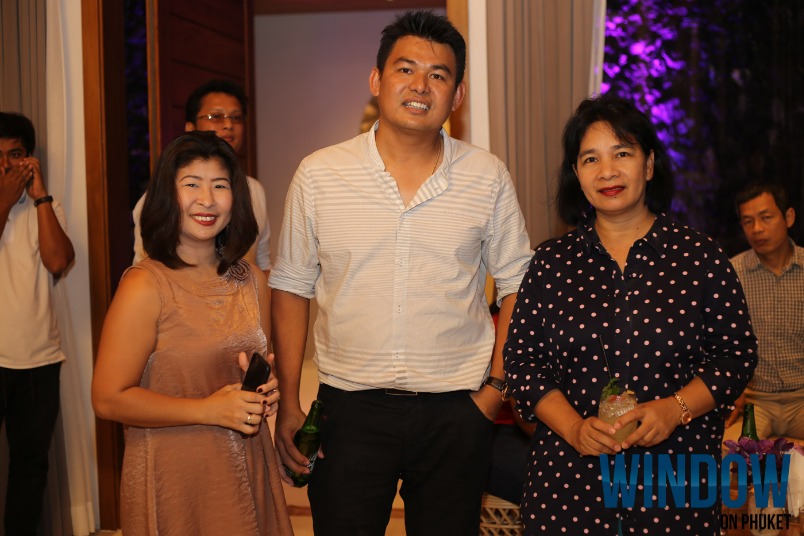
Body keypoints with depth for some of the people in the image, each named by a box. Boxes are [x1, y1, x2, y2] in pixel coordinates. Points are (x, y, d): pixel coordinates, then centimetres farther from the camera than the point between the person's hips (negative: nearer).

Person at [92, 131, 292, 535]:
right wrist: (209, 410, -19)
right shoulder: (145, 286, -14)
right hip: (173, 477, -6)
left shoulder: (252, 280, 6)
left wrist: (266, 388, -1)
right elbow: (108, 399, -16)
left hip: (249, 469, 6)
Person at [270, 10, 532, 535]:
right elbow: (292, 288, 4)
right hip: (350, 407, 0)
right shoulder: (318, 176, -2)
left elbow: (516, 286, 6)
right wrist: (289, 403, 3)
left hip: (456, 410, 1)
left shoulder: (488, 177, 0)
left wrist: (497, 384, -1)